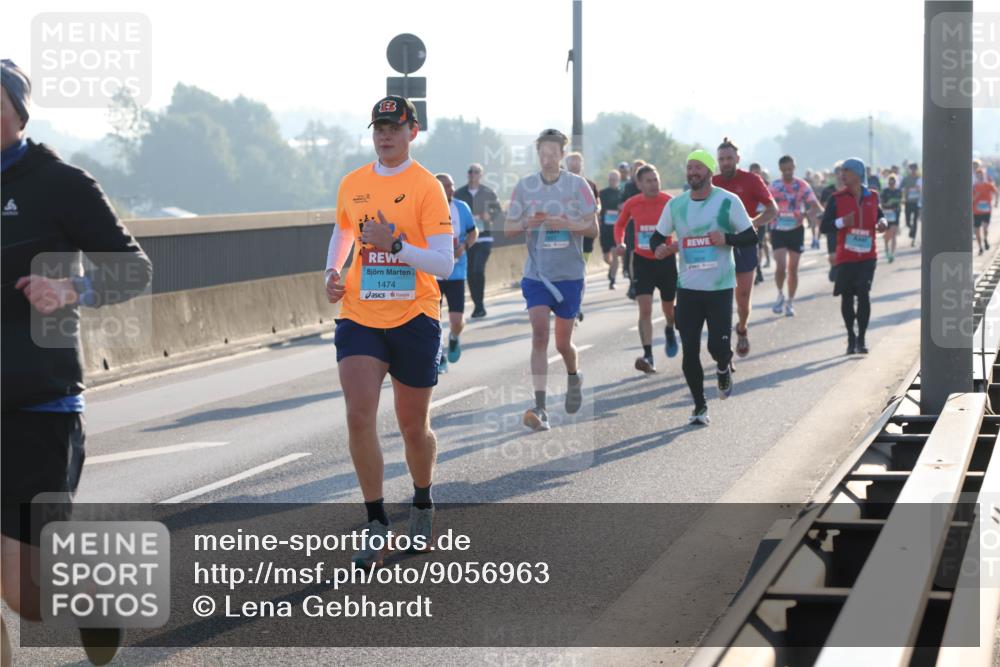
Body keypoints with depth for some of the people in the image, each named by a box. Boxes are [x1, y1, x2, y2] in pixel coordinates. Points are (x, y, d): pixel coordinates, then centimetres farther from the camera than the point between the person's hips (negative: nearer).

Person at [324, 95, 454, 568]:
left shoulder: (427, 187, -8)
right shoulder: (352, 185, 7)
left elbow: (444, 264, -14)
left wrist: (395, 245, -26)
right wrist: (333, 271, 10)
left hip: (414, 319, -3)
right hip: (359, 317, 3)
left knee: (413, 427, 8)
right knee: (359, 416, -14)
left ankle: (422, 504, 36)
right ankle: (376, 525, -5)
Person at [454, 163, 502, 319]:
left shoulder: (488, 193, 1)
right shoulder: (459, 194, 5)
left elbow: (499, 213, 7)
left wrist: (489, 217, -13)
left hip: (483, 237, -3)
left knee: (478, 269, -17)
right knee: (470, 273, 4)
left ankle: (479, 305, -7)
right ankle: (478, 305, 16)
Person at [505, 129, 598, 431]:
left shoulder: (577, 185, -3)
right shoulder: (524, 186, 2)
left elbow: (593, 228, -5)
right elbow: (509, 228, 6)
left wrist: (564, 224, -22)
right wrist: (527, 224, -16)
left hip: (569, 274, 0)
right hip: (536, 273, 0)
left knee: (563, 343, 9)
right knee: (539, 334, -15)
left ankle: (574, 378, 43)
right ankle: (540, 407, -18)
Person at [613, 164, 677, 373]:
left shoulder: (669, 202, -10)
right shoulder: (631, 204, -4)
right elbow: (620, 225, 14)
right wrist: (620, 242, -4)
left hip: (666, 260, 0)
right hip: (642, 260, 0)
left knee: (668, 307, 16)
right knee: (645, 309, -13)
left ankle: (670, 331, 51)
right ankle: (648, 356, -16)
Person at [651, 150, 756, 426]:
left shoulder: (728, 201, -4)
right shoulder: (675, 205, 5)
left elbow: (751, 237, 0)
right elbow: (657, 237, 13)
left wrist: (726, 239, -19)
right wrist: (659, 248, -10)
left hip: (720, 288, -3)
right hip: (687, 287, 3)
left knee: (718, 345, -7)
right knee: (689, 351, -1)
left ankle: (724, 369, 29)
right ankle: (699, 406, 13)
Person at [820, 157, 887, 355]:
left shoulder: (872, 197, 4)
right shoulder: (837, 199, -2)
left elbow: (879, 214, 22)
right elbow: (825, 227, -4)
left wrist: (882, 222, -2)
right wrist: (841, 222, -23)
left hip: (868, 256, 0)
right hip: (846, 257, 0)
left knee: (864, 294, -12)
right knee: (847, 296, 6)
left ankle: (861, 340, -5)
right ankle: (851, 338, 24)